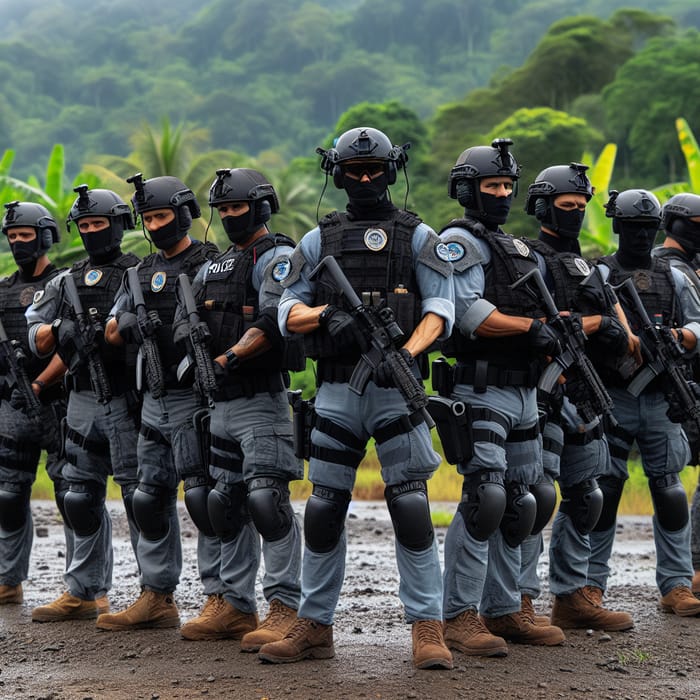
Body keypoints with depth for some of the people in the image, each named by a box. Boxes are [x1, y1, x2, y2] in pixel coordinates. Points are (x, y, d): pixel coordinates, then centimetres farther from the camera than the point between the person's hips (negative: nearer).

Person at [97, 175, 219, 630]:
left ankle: (221, 596, -7)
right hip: (154, 401, 8)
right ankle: (157, 599, 16)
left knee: (205, 497, -10)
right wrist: (130, 324, -8)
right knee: (151, 498, 9)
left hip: (195, 399, -8)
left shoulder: (211, 264, -4)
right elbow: (112, 333, 14)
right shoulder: (142, 273, 17)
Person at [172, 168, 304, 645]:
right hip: (222, 400, 9)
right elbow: (185, 315, 14)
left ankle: (285, 609, -14)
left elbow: (271, 323, -19)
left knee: (267, 499, -14)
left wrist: (225, 360, -24)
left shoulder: (278, 259, -6)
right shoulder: (215, 267, 21)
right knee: (226, 503, 10)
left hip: (262, 397, -9)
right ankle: (235, 606, 17)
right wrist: (191, 338, -8)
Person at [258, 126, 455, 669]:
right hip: (336, 391, 3)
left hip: (395, 388, -3)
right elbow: (288, 311, 9)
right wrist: (327, 314, -13)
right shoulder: (318, 241, 13)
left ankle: (427, 629, -4)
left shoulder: (417, 237, 6)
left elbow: (441, 308, -3)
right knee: (324, 508, 5)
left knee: (410, 506, -7)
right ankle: (315, 627, 14)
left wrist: (407, 352, -21)